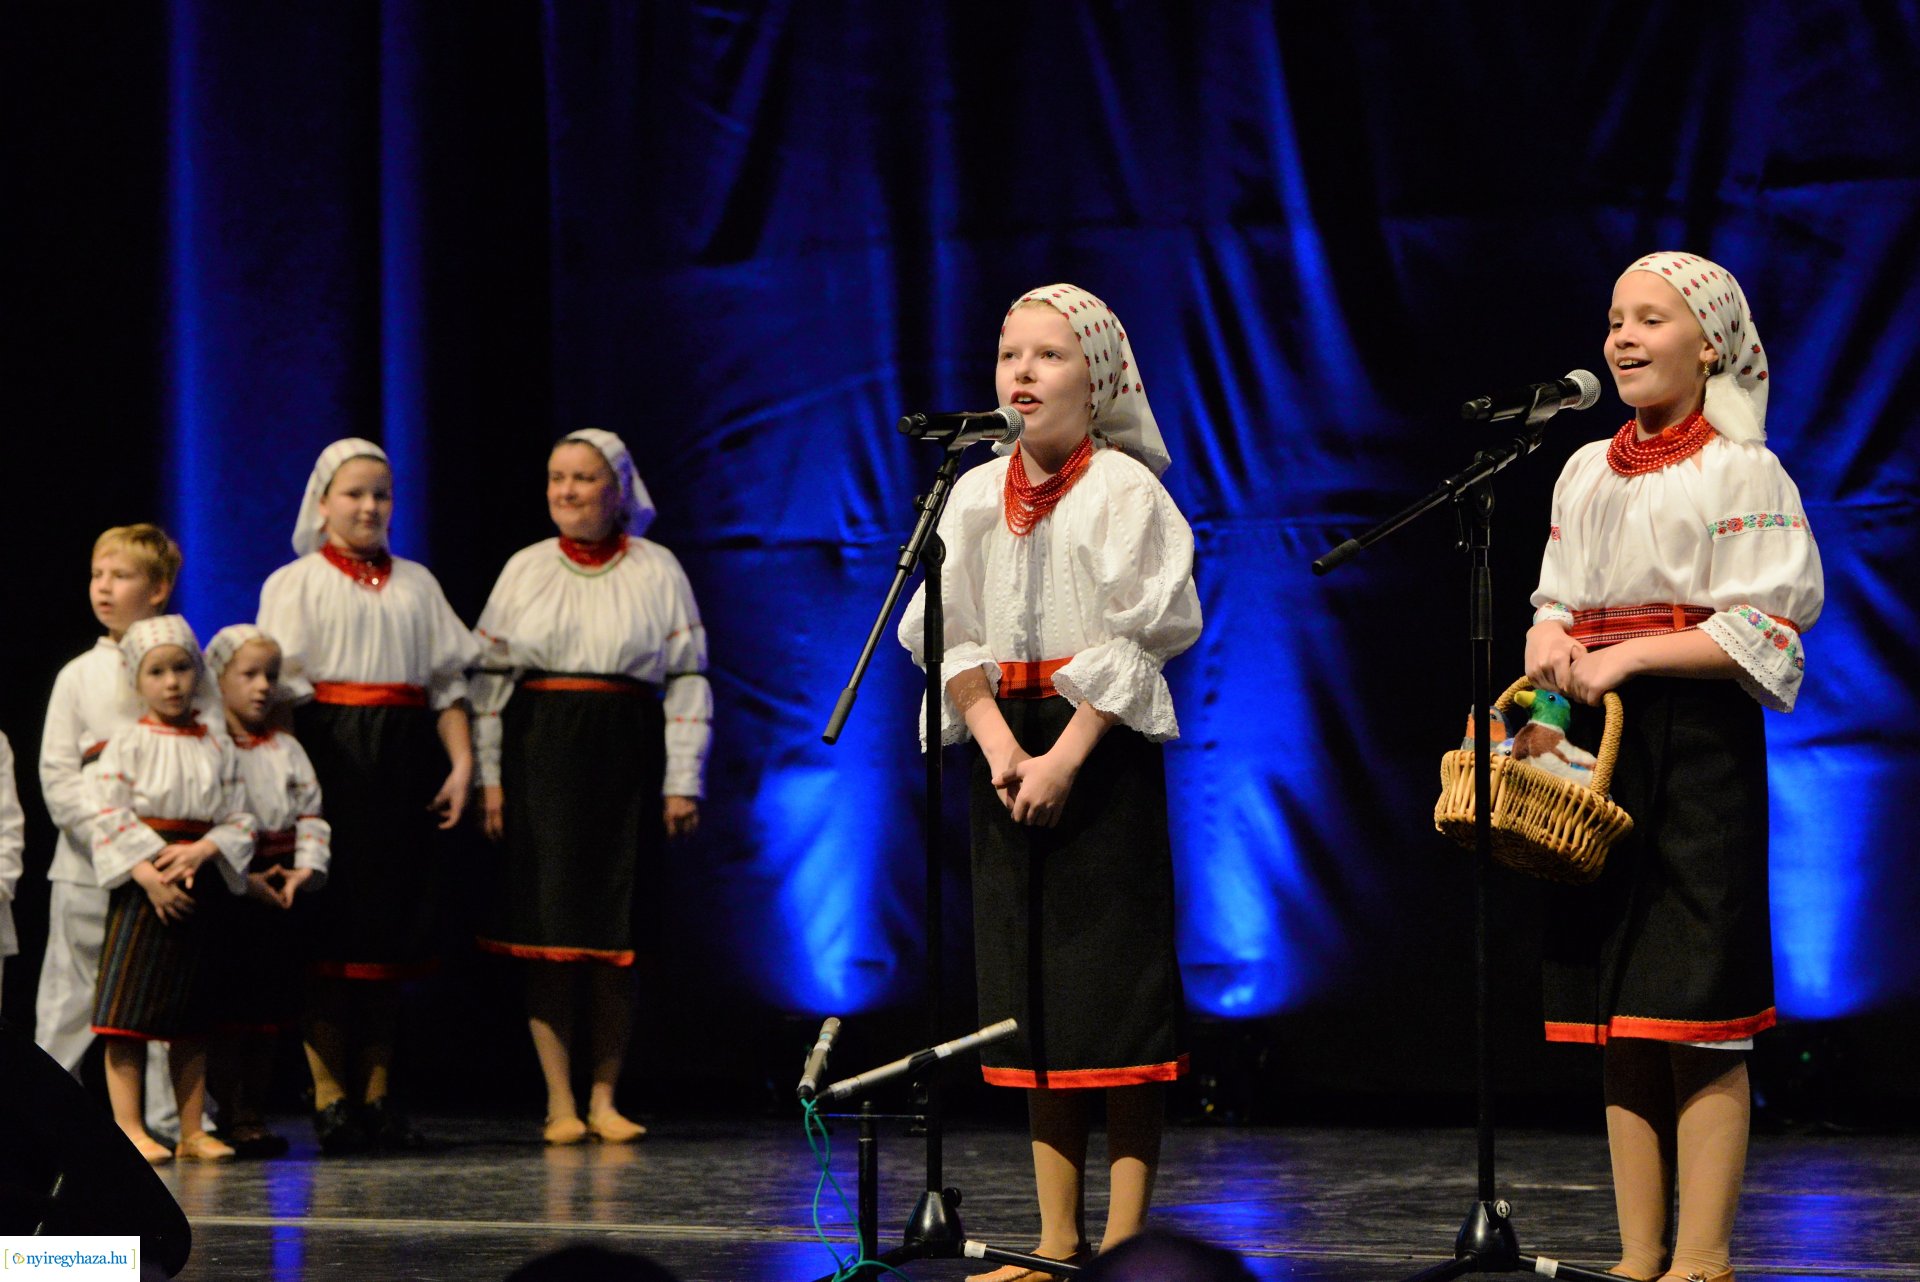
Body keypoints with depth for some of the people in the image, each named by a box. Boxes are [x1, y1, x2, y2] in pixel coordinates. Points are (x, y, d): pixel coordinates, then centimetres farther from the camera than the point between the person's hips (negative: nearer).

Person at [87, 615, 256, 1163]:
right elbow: (108, 817, -10)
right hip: (140, 886, -4)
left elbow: (240, 822, 4)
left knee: (191, 1018, 8)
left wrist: (203, 850, -14)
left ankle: (192, 1131, 12)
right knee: (129, 1013, -7)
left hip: (200, 885, 4)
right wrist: (148, 874, -19)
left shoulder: (218, 748, 8)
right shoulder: (128, 744, -2)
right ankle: (129, 1128, -6)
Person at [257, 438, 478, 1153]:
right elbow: (282, 684, -4)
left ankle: (377, 1094, 7)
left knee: (392, 927, 4)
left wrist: (462, 763, 2)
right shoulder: (296, 583, 6)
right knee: (330, 931, -7)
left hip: (404, 767, 4)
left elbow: (449, 681, 14)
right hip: (329, 758, -4)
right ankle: (328, 1098, -5)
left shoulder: (416, 584, 17)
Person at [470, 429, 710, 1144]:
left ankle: (604, 1099, 8)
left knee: (615, 934, 1)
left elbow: (688, 677, 6)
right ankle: (559, 1103, -1)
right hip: (541, 756, 0)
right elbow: (488, 674, 8)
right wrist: (487, 776, -1)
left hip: (627, 761, 0)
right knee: (548, 925, -5)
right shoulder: (525, 570, 10)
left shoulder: (657, 571, 7)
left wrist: (683, 783, 0)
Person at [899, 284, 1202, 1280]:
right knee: (1031, 993, 6)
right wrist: (1001, 747, -9)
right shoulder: (975, 495, 9)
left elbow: (1133, 641, -10)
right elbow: (955, 637, 6)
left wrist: (1064, 759, -16)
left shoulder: (1125, 489, -5)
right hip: (1009, 744, 5)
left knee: (1116, 984, -6)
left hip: (1105, 748, -5)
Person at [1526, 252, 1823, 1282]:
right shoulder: (1585, 471, 17)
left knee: (1698, 1020, -8)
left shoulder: (1742, 473, -3)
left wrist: (1629, 654, -15)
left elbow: (1763, 630, -9)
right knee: (1619, 1025, 6)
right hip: (1595, 749, 6)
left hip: (1698, 744, -6)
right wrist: (1549, 636, 0)